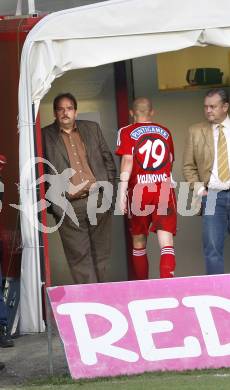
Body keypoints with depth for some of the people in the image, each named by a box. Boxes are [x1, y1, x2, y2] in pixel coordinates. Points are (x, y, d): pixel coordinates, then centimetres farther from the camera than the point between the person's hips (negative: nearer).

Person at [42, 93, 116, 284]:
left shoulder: (92, 128, 13)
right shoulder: (45, 136, 2)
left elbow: (108, 158, 18)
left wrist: (110, 186, 9)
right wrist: (53, 201, -5)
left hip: (99, 200, 3)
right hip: (69, 207, -3)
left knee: (102, 253, 9)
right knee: (79, 256, -2)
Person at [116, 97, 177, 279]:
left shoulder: (127, 132, 2)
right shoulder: (165, 132, 12)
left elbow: (127, 162, -9)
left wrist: (122, 193, -12)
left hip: (139, 190, -1)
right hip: (165, 189, 1)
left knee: (139, 245, 14)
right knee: (166, 243, -6)